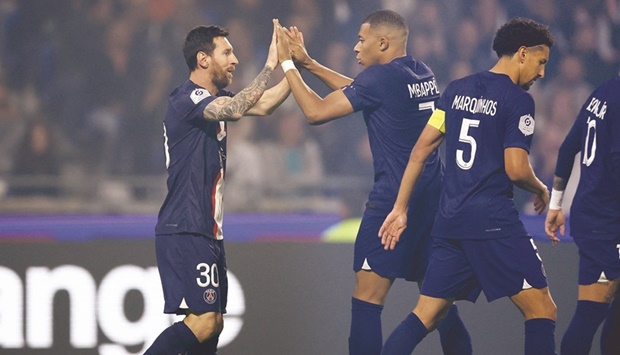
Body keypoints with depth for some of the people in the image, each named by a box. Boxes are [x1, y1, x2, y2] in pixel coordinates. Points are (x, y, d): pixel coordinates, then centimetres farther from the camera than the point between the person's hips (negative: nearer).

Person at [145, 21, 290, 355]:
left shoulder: (211, 98, 16)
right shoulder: (187, 98, -13)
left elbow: (261, 105, 22)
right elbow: (235, 109, -30)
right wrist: (271, 64, -25)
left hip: (206, 232, 10)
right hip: (185, 231, -10)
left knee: (213, 324, 9)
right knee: (202, 322, -18)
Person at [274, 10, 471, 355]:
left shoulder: (381, 76, -11)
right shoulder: (422, 74, 13)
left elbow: (317, 111, -9)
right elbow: (358, 91, 26)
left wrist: (288, 64, 1)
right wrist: (308, 63, 24)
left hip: (394, 199, -8)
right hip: (433, 199, 8)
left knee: (367, 302, -5)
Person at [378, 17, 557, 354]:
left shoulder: (457, 89, 14)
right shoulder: (518, 100, -7)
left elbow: (421, 150, 13)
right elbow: (516, 169, -14)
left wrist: (400, 208, 16)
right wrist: (540, 190, 7)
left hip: (448, 222, 7)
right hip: (493, 221, -7)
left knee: (425, 316, 9)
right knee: (541, 310, -2)